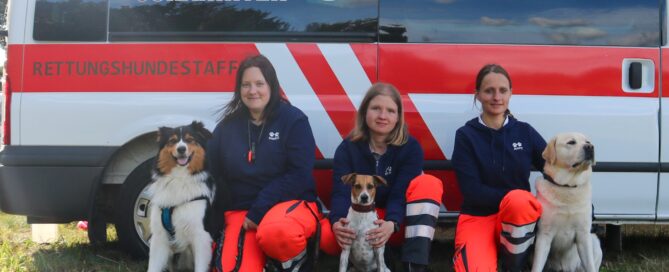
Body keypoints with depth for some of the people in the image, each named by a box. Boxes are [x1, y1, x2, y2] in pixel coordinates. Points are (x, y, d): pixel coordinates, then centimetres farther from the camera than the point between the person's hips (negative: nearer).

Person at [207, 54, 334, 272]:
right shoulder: (227, 127, 7)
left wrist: (259, 211, -17)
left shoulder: (293, 120, -4)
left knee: (275, 233, -38)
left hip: (291, 203, -3)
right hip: (240, 211, 3)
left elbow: (299, 175, -12)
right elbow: (213, 174, 7)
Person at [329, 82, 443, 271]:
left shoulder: (410, 148, -12)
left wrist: (391, 224, -43)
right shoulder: (347, 148, -9)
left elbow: (400, 194, -21)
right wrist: (338, 222, -43)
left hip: (399, 223, 0)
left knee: (429, 184, -30)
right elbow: (341, 192, -20)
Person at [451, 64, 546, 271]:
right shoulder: (466, 135, -2)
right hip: (477, 216, -2)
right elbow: (471, 190, -10)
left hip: (518, 217, 2)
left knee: (519, 201, -35)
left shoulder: (525, 132, 4)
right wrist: (512, 197, -21)